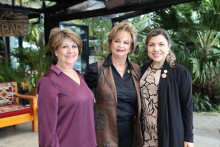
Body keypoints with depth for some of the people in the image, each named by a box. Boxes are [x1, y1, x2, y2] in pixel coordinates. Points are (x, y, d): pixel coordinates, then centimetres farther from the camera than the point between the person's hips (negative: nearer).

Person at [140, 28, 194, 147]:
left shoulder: (181, 73, -10)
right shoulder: (143, 70, 2)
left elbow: (187, 106, -7)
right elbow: (139, 100, 9)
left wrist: (188, 137, -6)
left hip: (171, 133, -3)